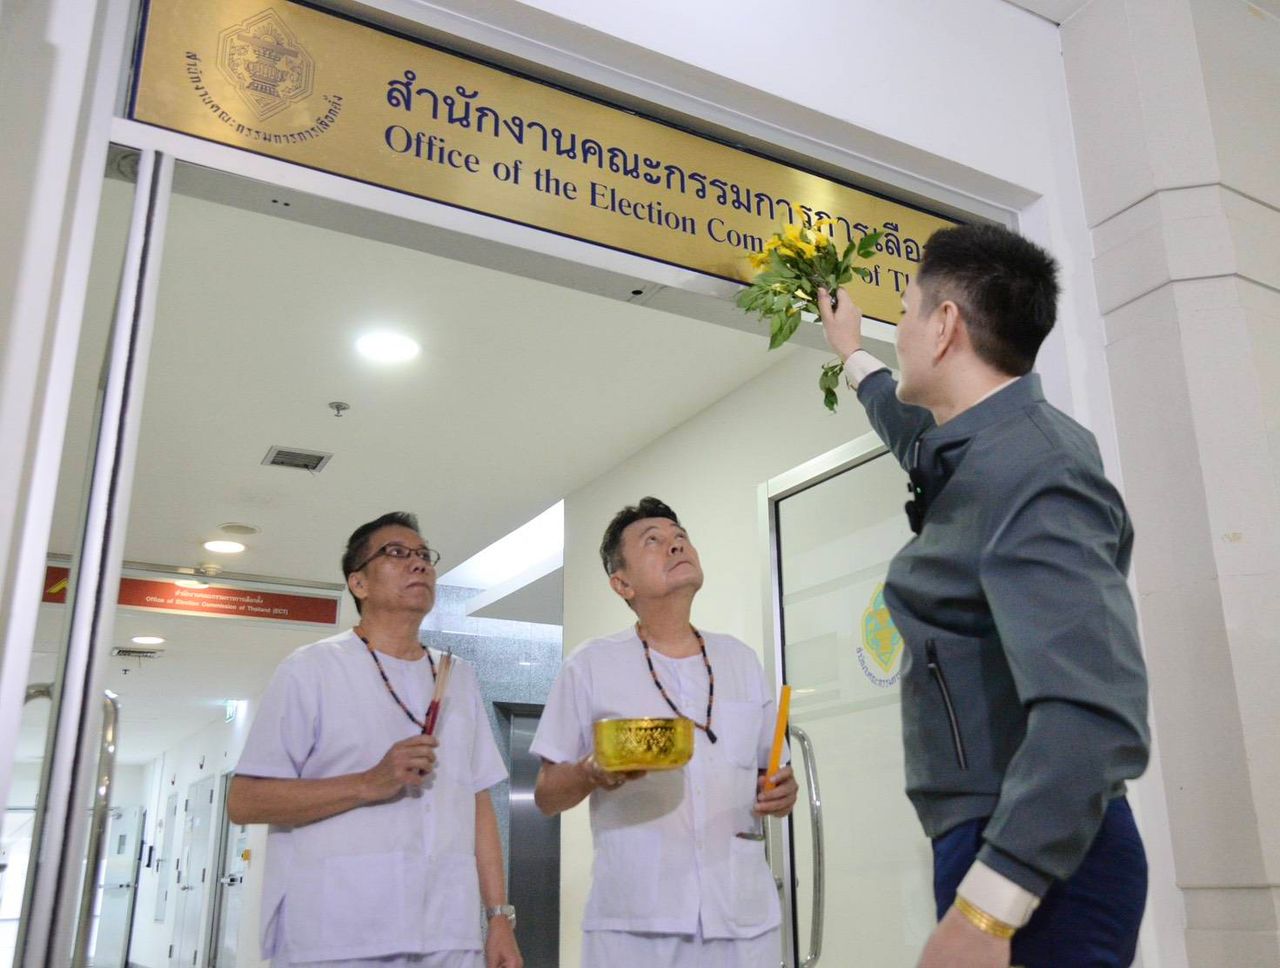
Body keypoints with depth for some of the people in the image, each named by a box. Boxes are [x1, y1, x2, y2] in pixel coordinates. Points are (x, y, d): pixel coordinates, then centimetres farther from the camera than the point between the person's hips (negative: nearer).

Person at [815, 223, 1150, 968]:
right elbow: (923, 433, 36)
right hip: (1010, 846, 10)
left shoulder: (1028, 469, -22)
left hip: (1033, 858, -10)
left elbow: (1093, 714, -32)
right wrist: (853, 355, 49)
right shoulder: (999, 444, 9)